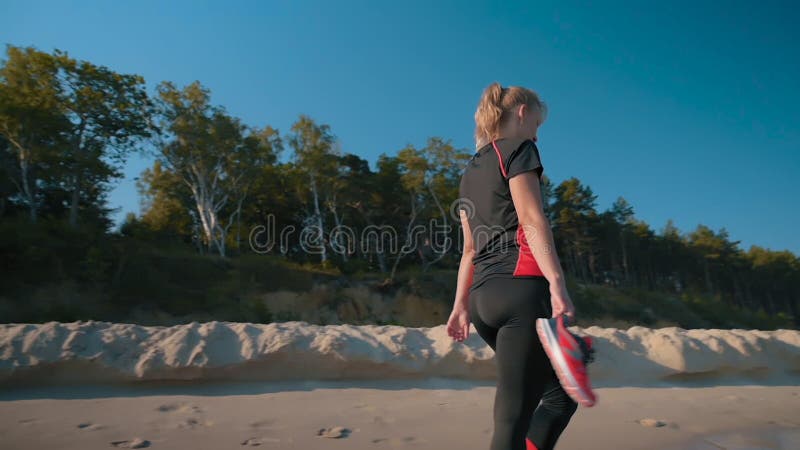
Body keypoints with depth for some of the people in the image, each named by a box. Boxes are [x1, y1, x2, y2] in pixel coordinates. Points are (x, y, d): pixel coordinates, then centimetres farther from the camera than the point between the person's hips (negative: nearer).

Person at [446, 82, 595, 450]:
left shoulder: (470, 170, 25)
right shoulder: (518, 149, 3)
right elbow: (531, 219, -13)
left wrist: (461, 304, 19)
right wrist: (557, 282, -20)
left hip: (483, 296, 8)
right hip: (520, 286, -8)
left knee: (559, 395, 14)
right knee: (512, 415, -9)